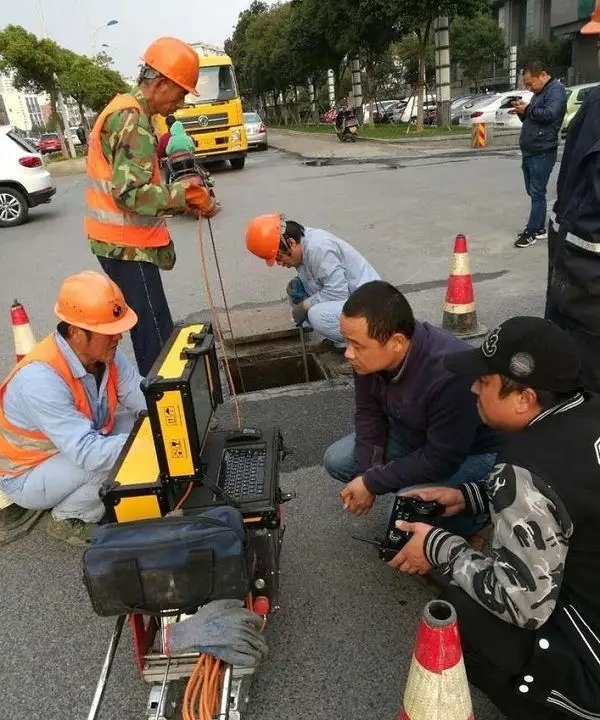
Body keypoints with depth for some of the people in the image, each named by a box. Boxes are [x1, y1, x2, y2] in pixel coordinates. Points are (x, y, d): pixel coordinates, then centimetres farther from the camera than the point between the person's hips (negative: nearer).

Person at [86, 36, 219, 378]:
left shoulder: (126, 110, 18)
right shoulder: (132, 119, -16)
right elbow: (130, 193, -26)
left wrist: (184, 197, 4)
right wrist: (183, 195, -15)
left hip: (125, 241, 10)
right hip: (127, 244, -10)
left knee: (153, 334, 16)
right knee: (156, 339, -8)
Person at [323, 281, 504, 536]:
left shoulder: (450, 375, -39)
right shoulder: (369, 355, -19)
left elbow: (440, 461, -30)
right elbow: (369, 413, -4)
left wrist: (372, 483, -24)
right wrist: (367, 474, -16)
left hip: (473, 452, -6)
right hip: (414, 433, 7)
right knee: (336, 460, -3)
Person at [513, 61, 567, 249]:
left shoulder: (555, 89, -8)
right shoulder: (539, 93, 22)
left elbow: (549, 114, -22)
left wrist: (527, 109, -11)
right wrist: (522, 111, 7)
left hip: (542, 152, -10)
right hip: (529, 152, 10)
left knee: (537, 193, -8)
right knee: (533, 191, 11)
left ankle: (532, 231, -5)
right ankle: (540, 229, 18)